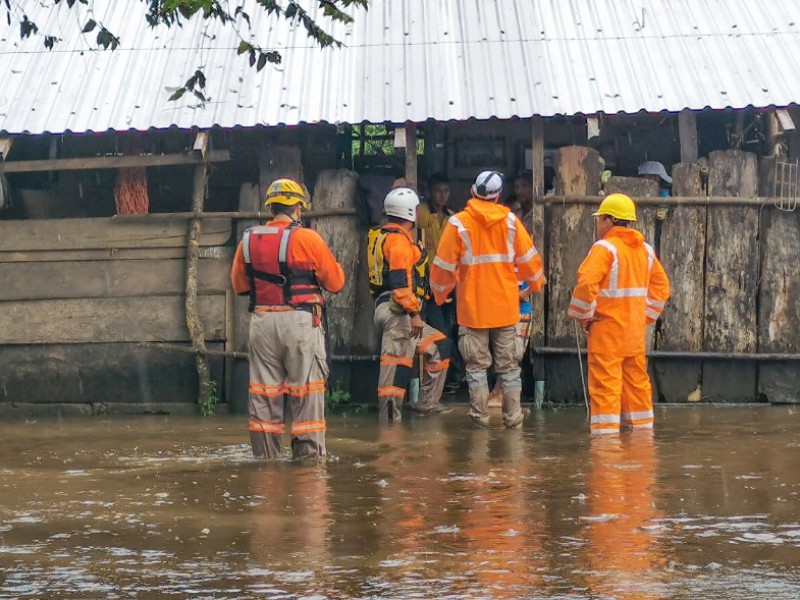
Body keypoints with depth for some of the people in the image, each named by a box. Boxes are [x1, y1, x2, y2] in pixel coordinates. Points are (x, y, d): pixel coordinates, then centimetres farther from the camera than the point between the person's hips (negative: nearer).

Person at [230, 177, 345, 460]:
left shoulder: (248, 240, 6)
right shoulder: (307, 239, -8)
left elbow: (239, 285, 15)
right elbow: (335, 282, -2)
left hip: (261, 322, 4)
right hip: (300, 321, -4)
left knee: (263, 393, 10)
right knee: (307, 392, 2)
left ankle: (265, 454, 13)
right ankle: (309, 452, 1)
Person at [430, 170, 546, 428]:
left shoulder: (458, 223, -8)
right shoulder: (510, 221, -1)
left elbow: (444, 266, -5)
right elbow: (528, 258, 5)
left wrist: (440, 292, 14)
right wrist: (537, 282, 25)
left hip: (472, 307, -2)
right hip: (505, 306, 2)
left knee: (476, 365, 6)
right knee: (508, 364, 9)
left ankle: (480, 417, 5)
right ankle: (513, 417, 8)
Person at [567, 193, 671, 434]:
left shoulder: (605, 247, -12)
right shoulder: (645, 249, 12)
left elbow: (587, 282, -23)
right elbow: (661, 286, 17)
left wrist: (584, 315, -11)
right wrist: (647, 315, 16)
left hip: (607, 327, -7)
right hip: (636, 329, 7)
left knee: (605, 381, -6)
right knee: (636, 380, 15)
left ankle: (605, 431, -10)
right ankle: (643, 427, 22)